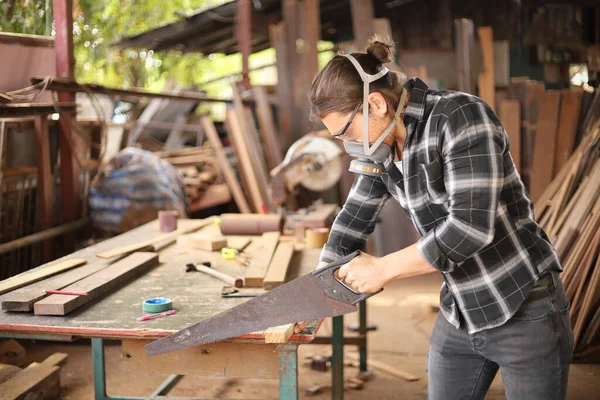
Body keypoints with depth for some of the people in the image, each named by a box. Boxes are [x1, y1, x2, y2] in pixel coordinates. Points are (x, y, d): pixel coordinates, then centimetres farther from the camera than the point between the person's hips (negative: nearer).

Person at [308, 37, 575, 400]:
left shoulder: (461, 116, -21)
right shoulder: (383, 145, 2)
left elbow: (472, 225, -29)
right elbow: (355, 216, 15)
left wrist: (383, 268, -19)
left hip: (525, 313, -7)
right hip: (460, 315, 7)